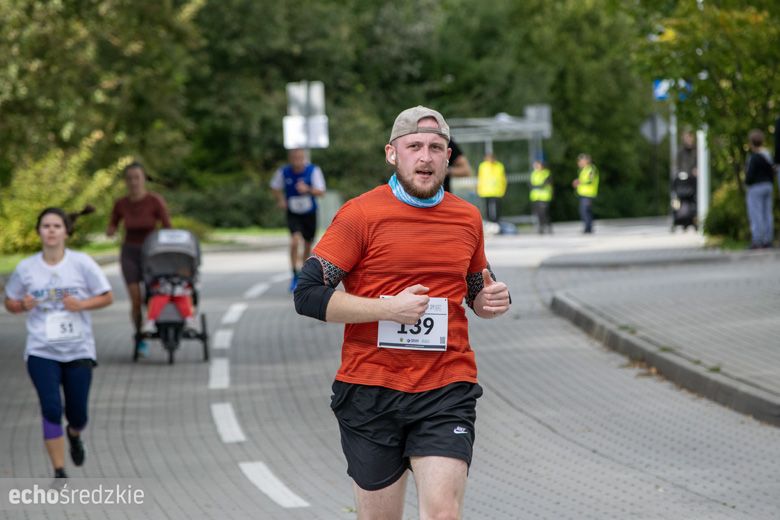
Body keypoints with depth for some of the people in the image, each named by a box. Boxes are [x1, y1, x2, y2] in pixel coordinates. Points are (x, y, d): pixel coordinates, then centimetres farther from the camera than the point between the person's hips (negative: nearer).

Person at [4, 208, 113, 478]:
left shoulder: (82, 263, -4)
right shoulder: (26, 268, -1)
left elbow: (106, 297, 2)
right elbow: (10, 302, 12)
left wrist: (82, 304, -16)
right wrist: (23, 305, -11)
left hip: (79, 351, 0)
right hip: (41, 352, 0)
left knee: (77, 413, 6)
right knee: (51, 410, -11)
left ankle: (74, 435, 45)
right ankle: (59, 473, -1)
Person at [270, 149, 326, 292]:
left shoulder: (313, 170, -16)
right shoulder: (283, 172, -11)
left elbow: (320, 191, -20)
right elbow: (275, 187, 9)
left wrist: (308, 189, -37)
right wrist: (281, 200, -6)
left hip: (310, 214, 1)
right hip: (293, 214, -1)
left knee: (308, 245, 14)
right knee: (295, 240, -23)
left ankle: (303, 270, 40)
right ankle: (295, 276, -17)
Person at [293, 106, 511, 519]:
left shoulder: (467, 218, 10)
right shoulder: (361, 214, -4)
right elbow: (308, 295, -9)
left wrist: (490, 301, 2)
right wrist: (388, 308, -17)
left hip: (447, 391, 2)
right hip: (370, 389, -2)